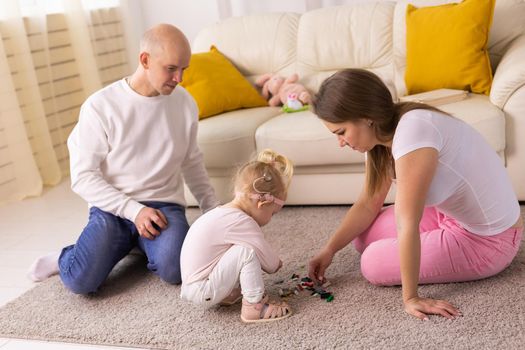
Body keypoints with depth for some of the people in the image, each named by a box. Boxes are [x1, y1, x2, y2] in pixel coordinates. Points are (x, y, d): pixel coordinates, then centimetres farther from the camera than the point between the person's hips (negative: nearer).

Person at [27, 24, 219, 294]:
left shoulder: (184, 102, 4)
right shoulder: (100, 106, -8)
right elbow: (82, 177, -9)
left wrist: (213, 209, 9)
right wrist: (134, 210, -18)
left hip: (165, 205, 2)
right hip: (112, 208, -2)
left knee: (174, 270, -28)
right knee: (80, 281, -23)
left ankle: (138, 242, 7)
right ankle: (66, 257, 14)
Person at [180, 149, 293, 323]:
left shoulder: (224, 212, 7)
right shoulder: (242, 222, -22)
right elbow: (271, 264, -13)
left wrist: (272, 262, 15)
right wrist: (277, 263, 7)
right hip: (203, 293, -10)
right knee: (247, 251, -20)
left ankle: (227, 294, 8)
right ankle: (254, 307, -13)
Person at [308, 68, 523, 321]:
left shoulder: (412, 131, -33)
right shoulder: (384, 132, -5)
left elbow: (407, 224, -31)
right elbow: (368, 205, 5)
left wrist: (410, 297, -26)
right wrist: (329, 249, 0)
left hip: (487, 239, -8)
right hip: (451, 215, 8)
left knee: (374, 264, -11)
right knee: (364, 236, 7)